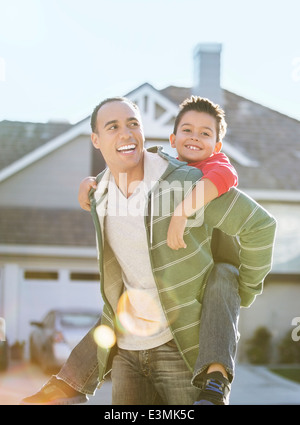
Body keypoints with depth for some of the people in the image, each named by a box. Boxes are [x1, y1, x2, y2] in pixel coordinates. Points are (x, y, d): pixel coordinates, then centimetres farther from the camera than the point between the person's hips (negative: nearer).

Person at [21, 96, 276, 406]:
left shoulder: (187, 182, -18)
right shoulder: (101, 196, 3)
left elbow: (259, 224, -12)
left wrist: (245, 292, -1)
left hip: (183, 345, -5)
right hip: (127, 347, 5)